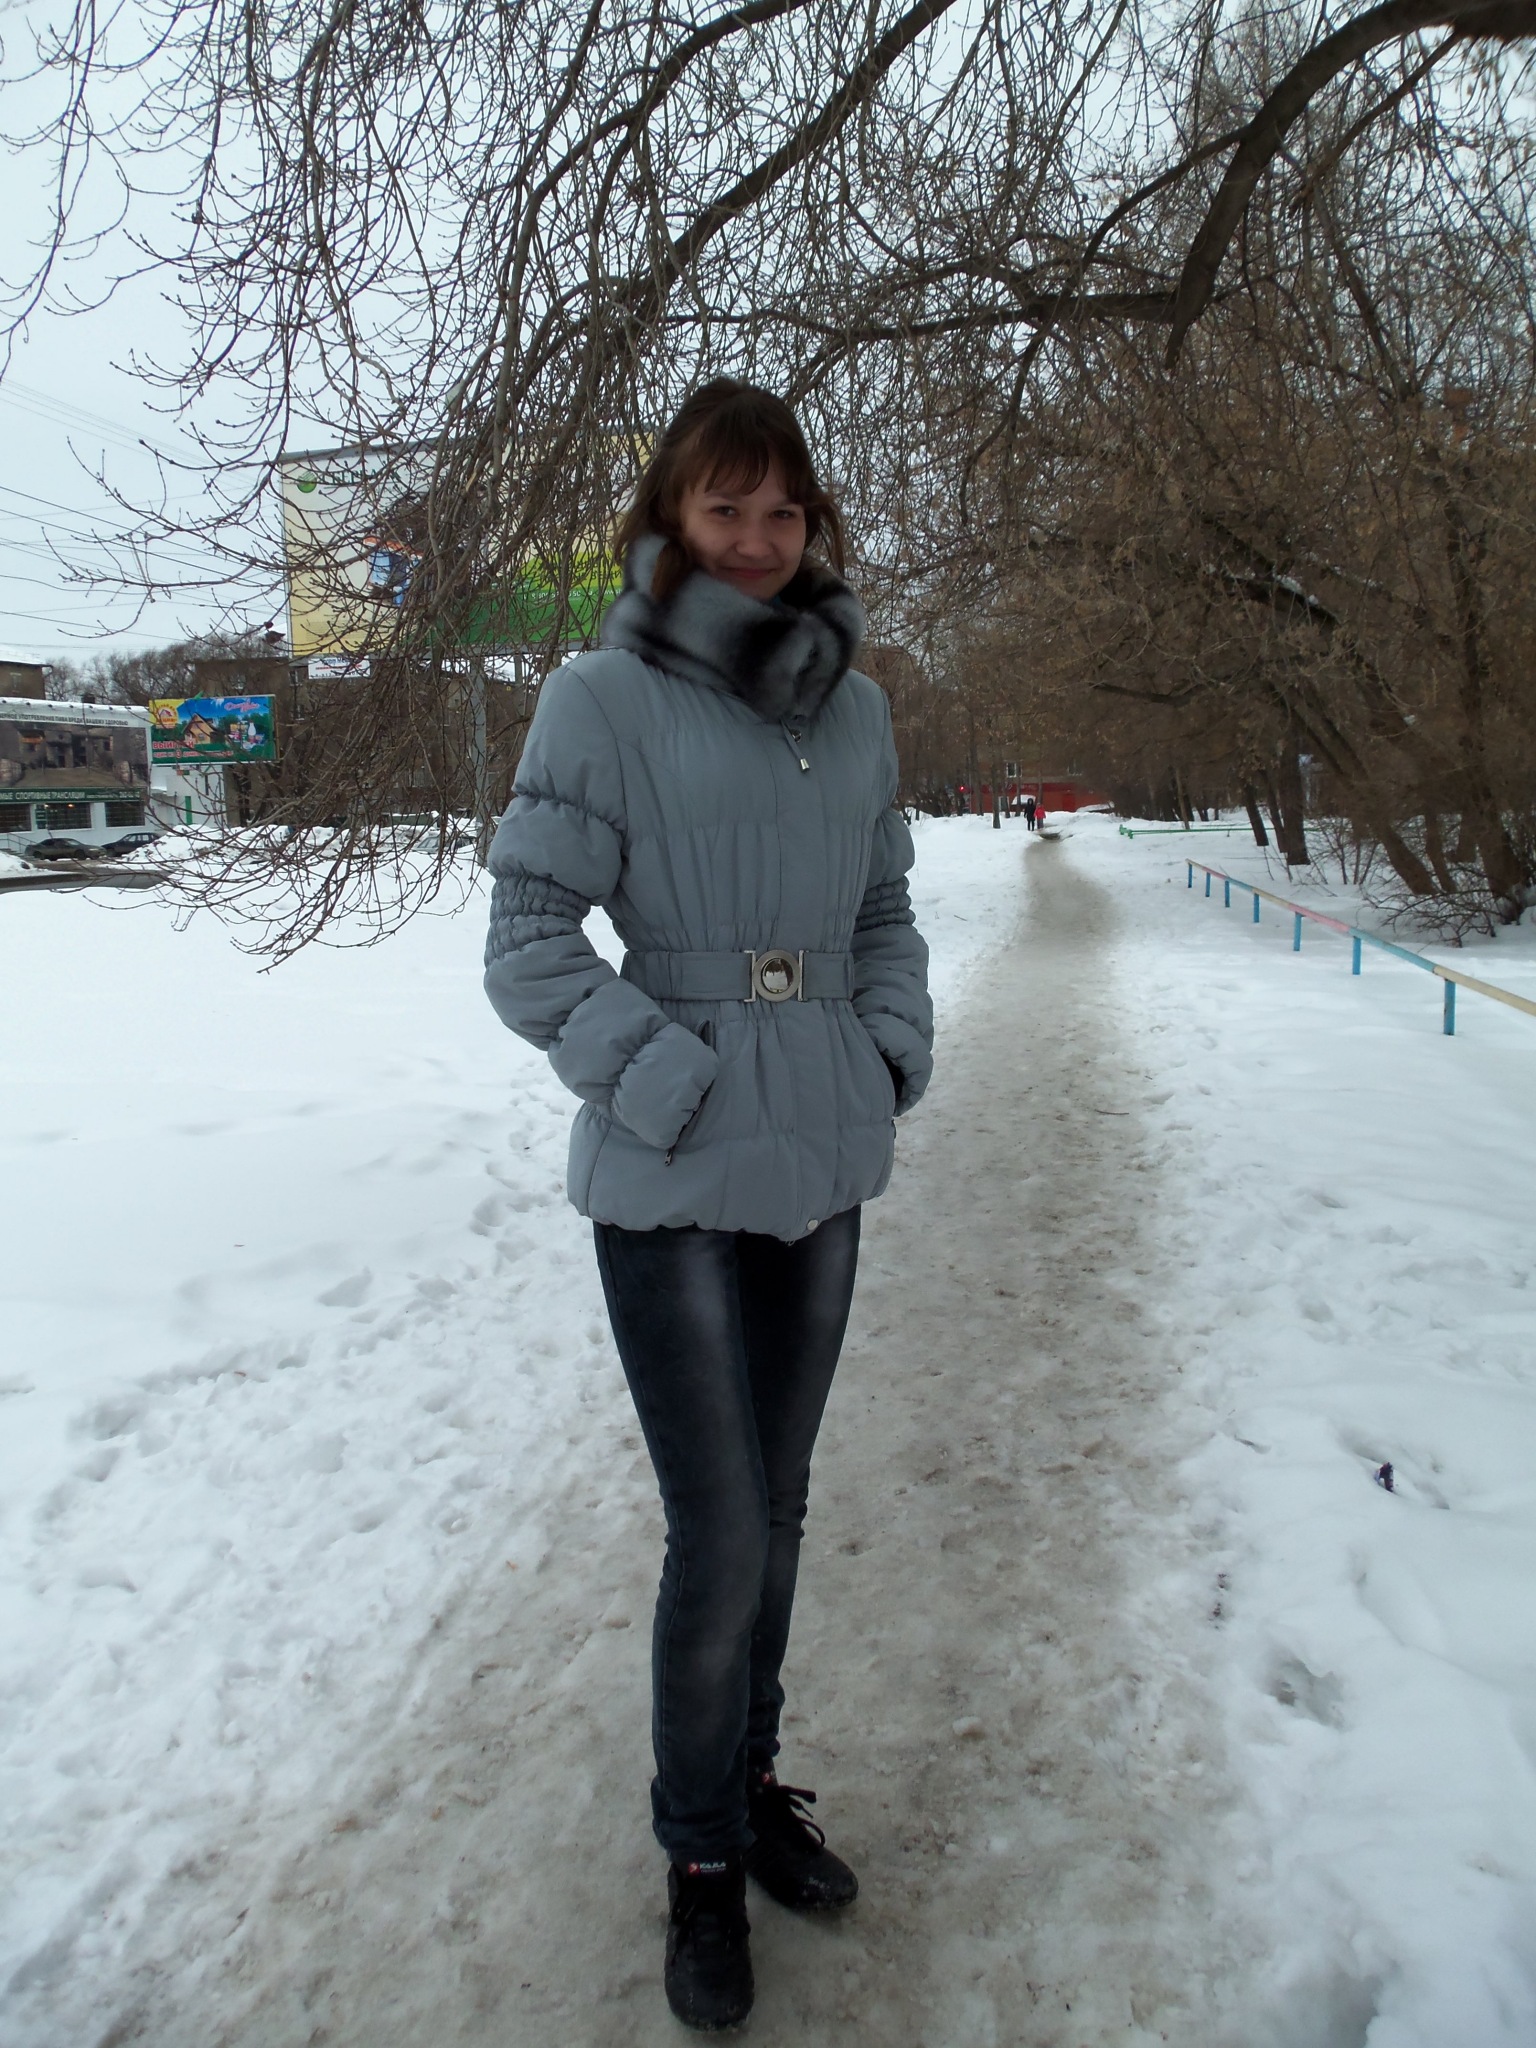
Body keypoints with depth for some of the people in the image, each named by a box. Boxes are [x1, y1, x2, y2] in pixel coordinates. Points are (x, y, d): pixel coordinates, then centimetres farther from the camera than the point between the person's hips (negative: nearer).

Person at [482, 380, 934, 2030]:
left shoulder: (852, 704, 8)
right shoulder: (606, 698, -7)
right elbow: (529, 940, -10)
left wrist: (894, 1049, 2)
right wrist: (674, 1081, -16)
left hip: (825, 1168, 5)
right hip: (672, 1183, -5)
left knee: (774, 1506, 18)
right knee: (719, 1537, 1)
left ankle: (752, 1780, 42)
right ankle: (702, 1853, 28)